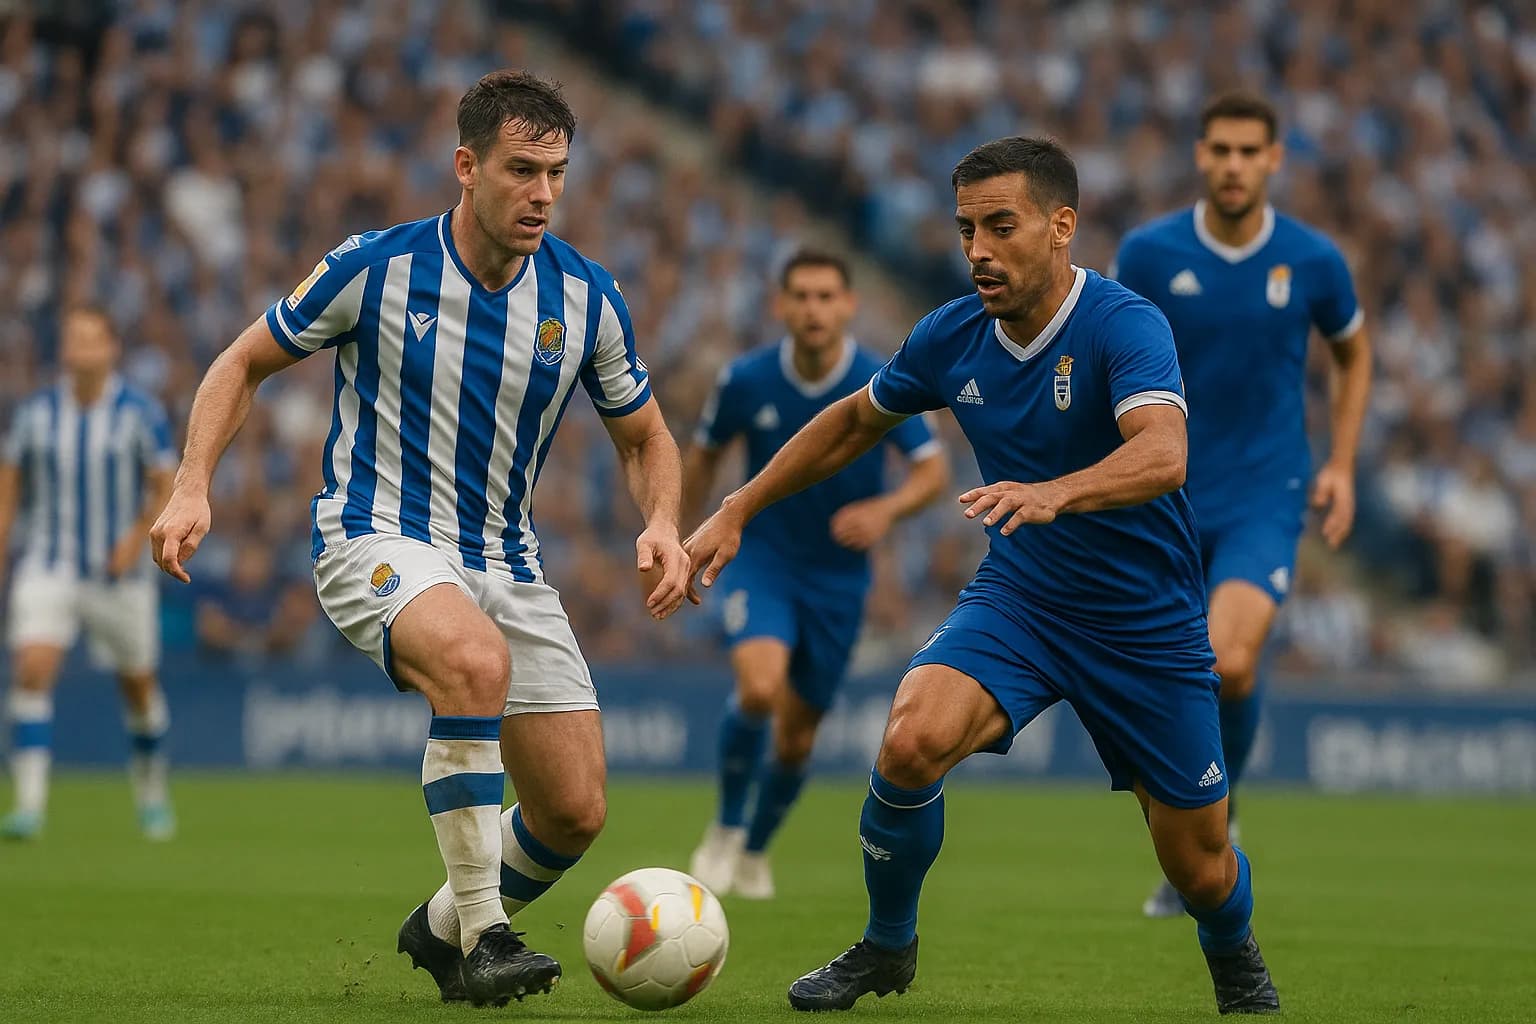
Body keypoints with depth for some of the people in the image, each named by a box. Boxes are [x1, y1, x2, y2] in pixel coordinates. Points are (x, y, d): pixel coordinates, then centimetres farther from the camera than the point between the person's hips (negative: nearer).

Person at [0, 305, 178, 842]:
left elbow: (167, 488, -2)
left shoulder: (142, 414, -6)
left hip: (119, 573, 0)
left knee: (139, 686, 11)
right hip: (47, 569, 1)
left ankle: (152, 792, 36)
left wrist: (137, 539, -16)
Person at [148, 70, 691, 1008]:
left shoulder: (587, 296, -3)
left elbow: (645, 437, 11)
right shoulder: (375, 268, -10)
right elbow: (246, 364, 3)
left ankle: (444, 928, 29)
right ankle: (482, 938, -29)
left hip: (508, 566, 5)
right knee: (475, 661, -38)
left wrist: (662, 526, -10)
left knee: (575, 814, -3)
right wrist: (194, 487, -11)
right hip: (379, 541, -5)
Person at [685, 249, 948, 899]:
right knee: (759, 687, -27)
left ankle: (754, 851, 35)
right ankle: (726, 827, -4)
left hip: (839, 576, 1)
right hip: (762, 559, -1)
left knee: (797, 737, 8)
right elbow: (704, 455, 7)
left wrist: (887, 508, -27)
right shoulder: (746, 381, -11)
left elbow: (933, 469, -7)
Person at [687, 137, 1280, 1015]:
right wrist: (736, 513, 12)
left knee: (1198, 865, 4)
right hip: (1019, 599, 3)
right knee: (913, 740, -26)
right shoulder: (953, 337, -4)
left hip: (1147, 627, -3)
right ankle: (887, 949, -1)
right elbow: (853, 425, 15)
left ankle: (1240, 973, 41)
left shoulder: (1126, 325, -22)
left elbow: (1162, 455, -40)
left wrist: (1053, 493, -58)